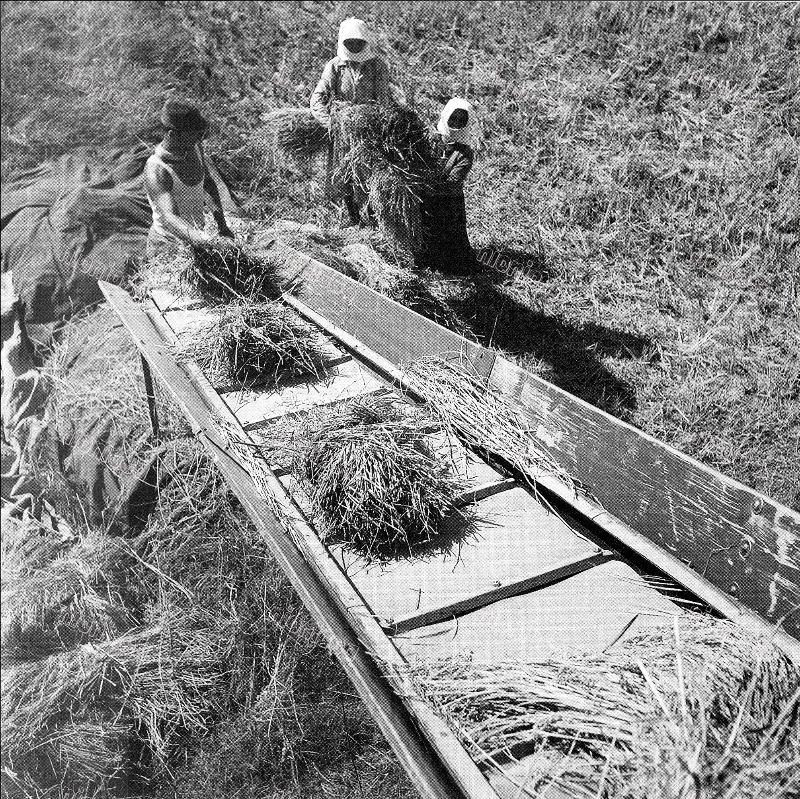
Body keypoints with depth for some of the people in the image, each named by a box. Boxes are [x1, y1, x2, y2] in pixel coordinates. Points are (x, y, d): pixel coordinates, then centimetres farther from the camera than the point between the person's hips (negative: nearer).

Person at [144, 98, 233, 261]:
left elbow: (207, 180, 13)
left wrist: (222, 223, 6)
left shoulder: (194, 147, -5)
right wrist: (206, 242, -55)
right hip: (169, 246, -7)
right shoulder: (156, 170, -28)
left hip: (195, 234, 7)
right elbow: (168, 218, -39)